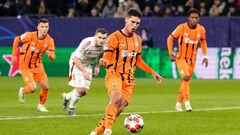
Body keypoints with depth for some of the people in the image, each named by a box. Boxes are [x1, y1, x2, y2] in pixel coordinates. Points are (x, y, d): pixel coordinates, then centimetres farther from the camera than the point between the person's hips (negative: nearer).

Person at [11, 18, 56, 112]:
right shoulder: (30, 36, -20)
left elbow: (53, 57, -8)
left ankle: (41, 105, 26)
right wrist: (14, 55, 0)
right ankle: (22, 91, 21)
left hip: (37, 65, 4)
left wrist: (50, 54, -33)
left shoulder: (49, 40, -10)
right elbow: (16, 40, -3)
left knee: (45, 87, -1)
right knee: (33, 88, -16)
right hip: (25, 66, -4)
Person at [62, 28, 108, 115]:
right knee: (80, 89, -16)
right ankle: (71, 108, 9)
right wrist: (84, 71, -34)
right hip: (77, 63, -6)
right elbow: (76, 58, -27)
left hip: (88, 65, 6)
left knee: (85, 92, 2)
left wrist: (97, 66, -1)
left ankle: (66, 97, 30)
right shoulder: (87, 43, -33)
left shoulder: (104, 44, -15)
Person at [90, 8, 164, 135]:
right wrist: (104, 61, -31)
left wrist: (152, 72, 22)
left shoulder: (137, 39, 15)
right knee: (116, 98, -32)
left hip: (129, 79, 6)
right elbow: (107, 58, -8)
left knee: (120, 106, -6)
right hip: (114, 74, -6)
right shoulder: (114, 37, -4)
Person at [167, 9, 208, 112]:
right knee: (185, 77, -25)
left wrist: (205, 56, 9)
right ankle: (187, 102, -26)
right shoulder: (181, 28, -13)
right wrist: (170, 54, -7)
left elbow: (203, 42, 15)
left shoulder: (201, 29, -3)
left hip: (192, 60, 4)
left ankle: (178, 104, 24)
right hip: (181, 58, -4)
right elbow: (170, 38, -1)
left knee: (185, 82, 9)